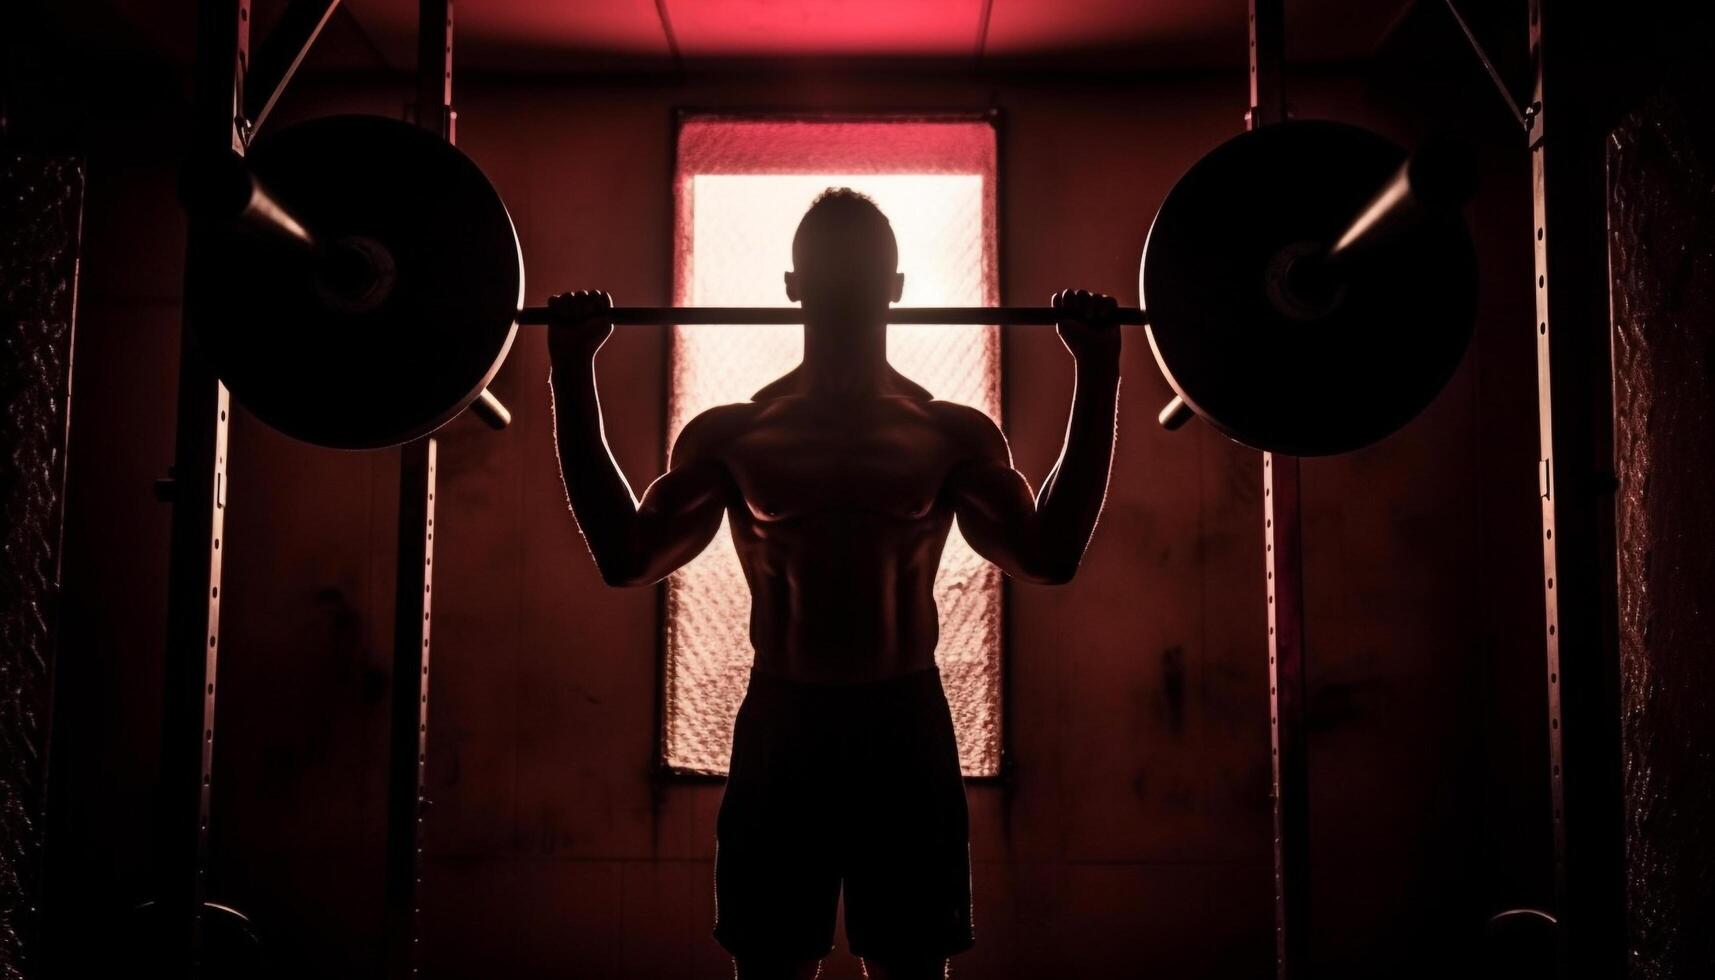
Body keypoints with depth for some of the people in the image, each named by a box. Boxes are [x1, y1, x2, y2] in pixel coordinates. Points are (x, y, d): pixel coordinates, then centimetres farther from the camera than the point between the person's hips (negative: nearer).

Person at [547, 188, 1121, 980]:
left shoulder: (955, 434, 6)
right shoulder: (731, 433, 5)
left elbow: (1051, 556, -3)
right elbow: (625, 557, -1)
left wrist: (1098, 380, -2)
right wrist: (575, 380, -2)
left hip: (905, 728, 0)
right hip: (780, 729, 0)